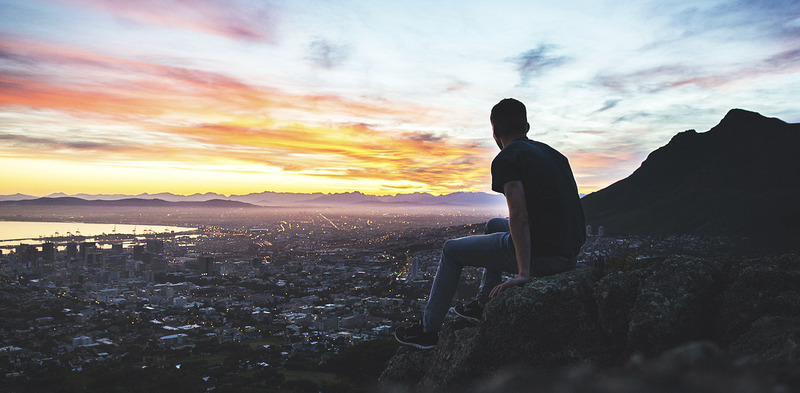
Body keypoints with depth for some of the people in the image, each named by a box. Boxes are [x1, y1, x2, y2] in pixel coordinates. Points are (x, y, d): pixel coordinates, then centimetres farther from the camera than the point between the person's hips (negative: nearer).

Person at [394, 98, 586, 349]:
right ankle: (482, 306, 39)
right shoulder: (552, 154, 17)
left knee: (452, 251, 11)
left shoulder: (506, 160, -9)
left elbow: (519, 215, -20)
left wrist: (523, 273, -21)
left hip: (542, 254, -8)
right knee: (494, 226, 33)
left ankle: (428, 330, 20)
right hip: (571, 254, 8)